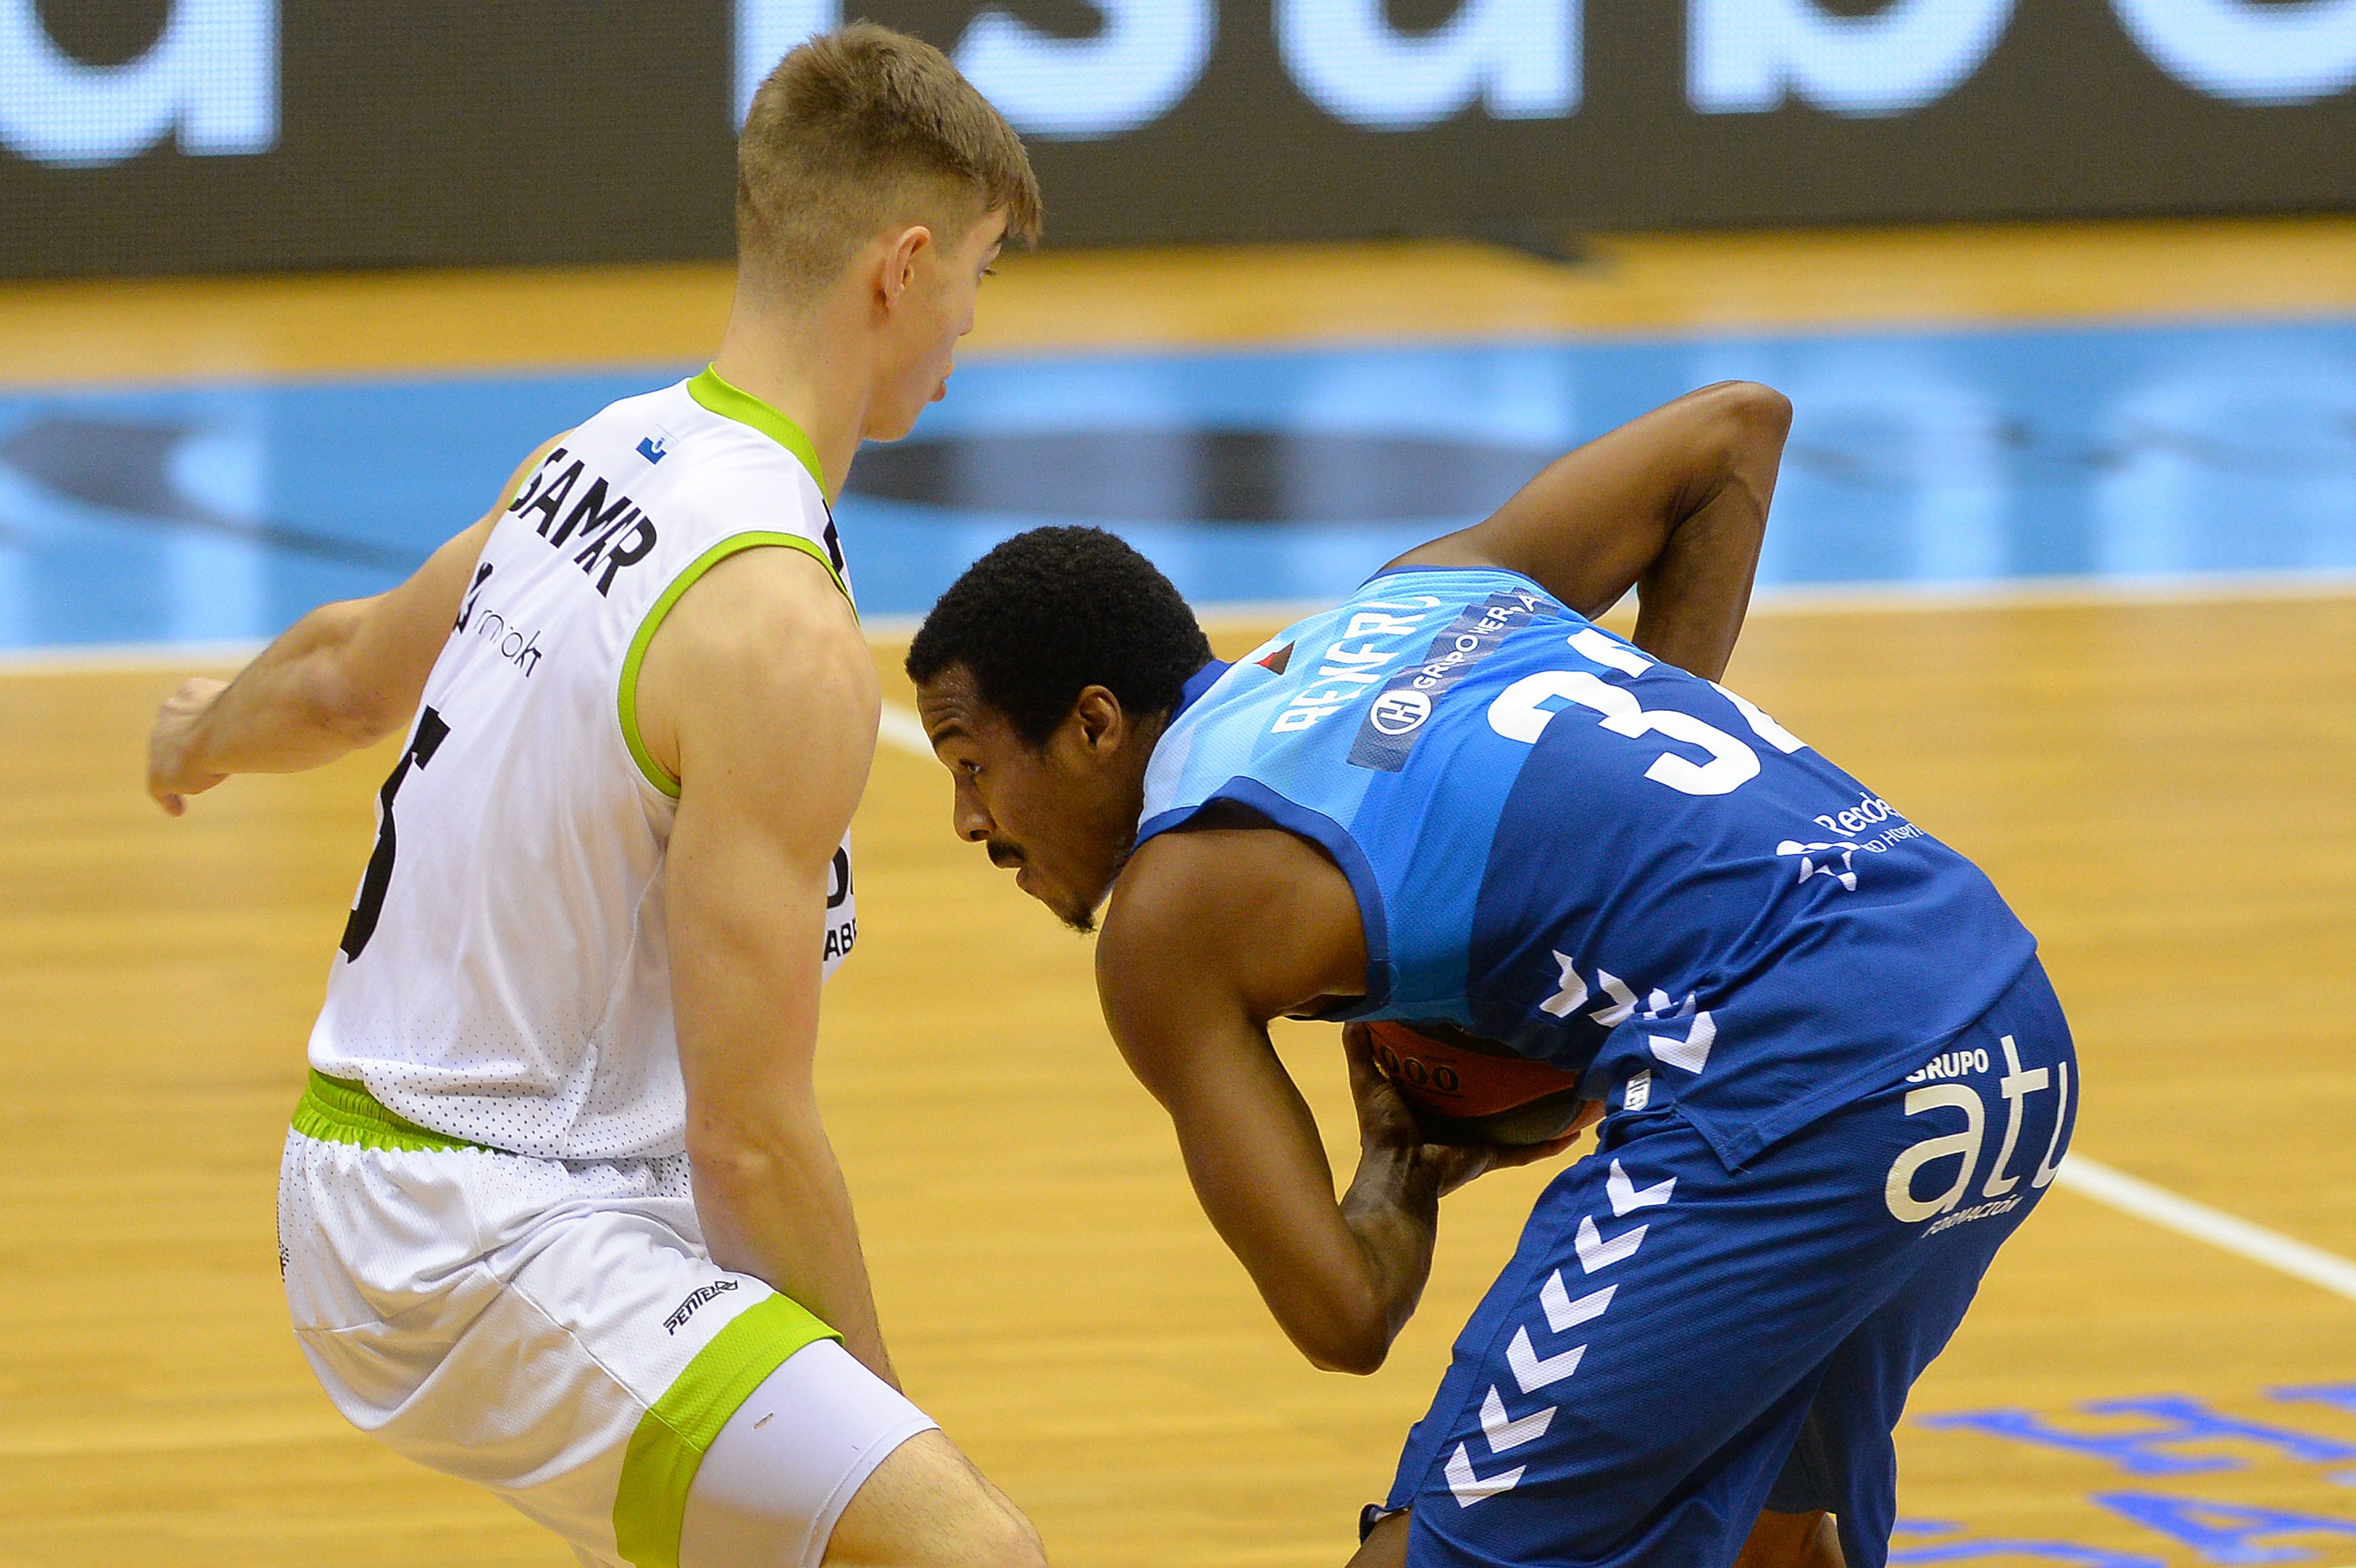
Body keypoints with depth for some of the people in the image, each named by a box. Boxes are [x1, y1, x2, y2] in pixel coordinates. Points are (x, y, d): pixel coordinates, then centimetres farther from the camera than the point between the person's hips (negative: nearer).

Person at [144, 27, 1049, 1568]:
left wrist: (214, 734, 48)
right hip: (488, 1246, -10)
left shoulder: (602, 457, 4)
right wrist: (877, 1394, -9)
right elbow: (751, 1137, -22)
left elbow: (350, 669, 26)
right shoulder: (779, 630, -23)